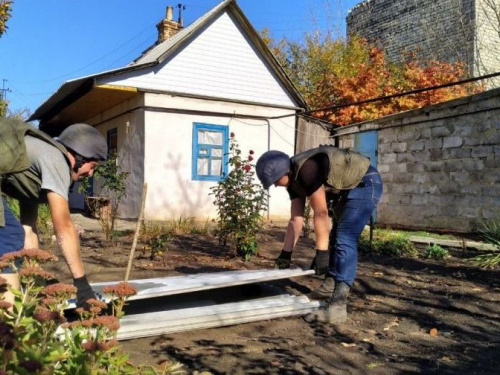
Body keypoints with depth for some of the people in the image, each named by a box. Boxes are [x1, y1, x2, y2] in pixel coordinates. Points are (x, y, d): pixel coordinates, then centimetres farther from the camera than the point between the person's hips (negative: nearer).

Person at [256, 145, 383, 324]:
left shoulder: (307, 170, -29)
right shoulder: (293, 179, 1)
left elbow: (320, 213, -29)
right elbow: (296, 219, 4)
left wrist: (321, 252, -25)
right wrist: (286, 253, 4)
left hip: (366, 184, -10)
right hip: (347, 189, 10)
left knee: (345, 240, -19)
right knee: (335, 237, 19)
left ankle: (337, 306, -21)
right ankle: (329, 286, 33)